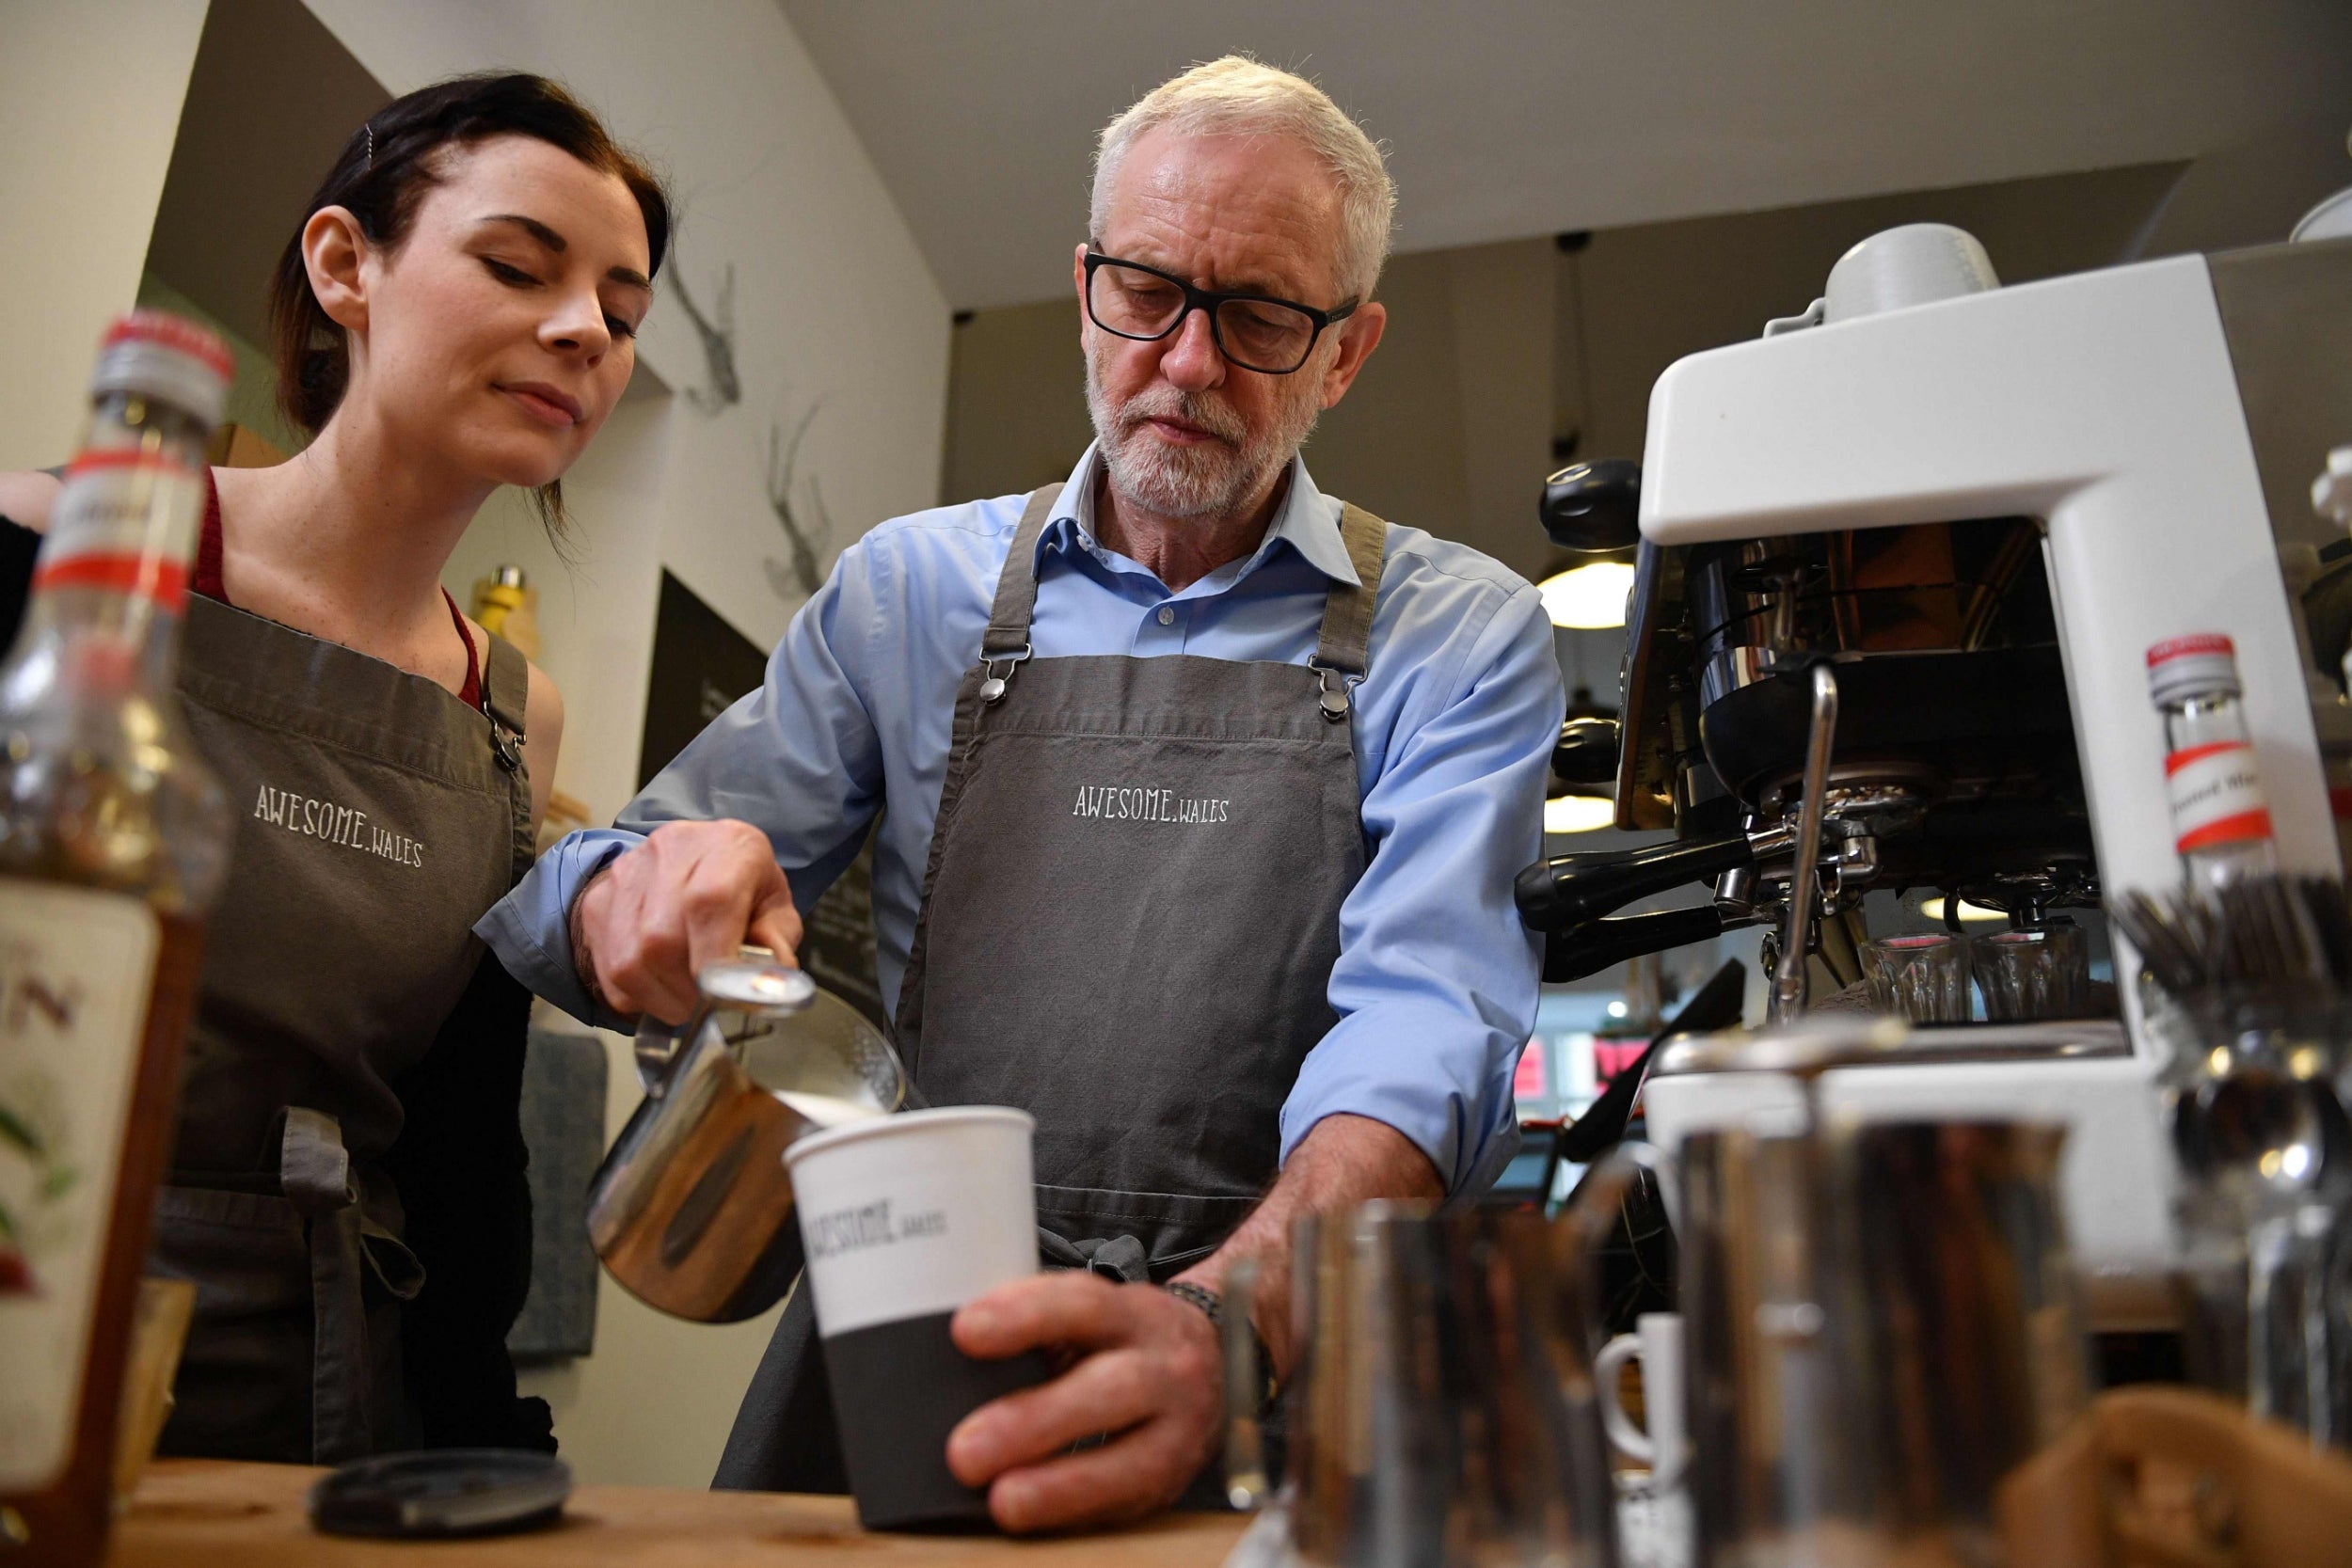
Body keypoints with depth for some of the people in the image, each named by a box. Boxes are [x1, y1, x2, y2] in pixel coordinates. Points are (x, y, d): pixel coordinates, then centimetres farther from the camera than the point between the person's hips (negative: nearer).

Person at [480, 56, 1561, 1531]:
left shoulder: (1465, 637, 2)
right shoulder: (910, 587, 8)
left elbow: (1423, 1029, -11)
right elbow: (564, 906, 10)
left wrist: (1223, 1323, -29)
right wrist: (635, 901, -14)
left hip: (1278, 1378, -1)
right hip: (899, 1345, 2)